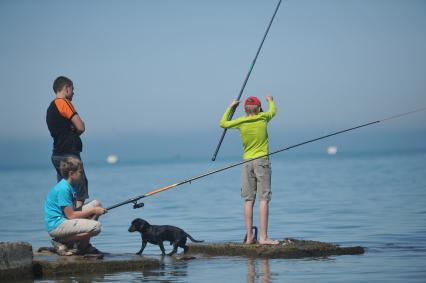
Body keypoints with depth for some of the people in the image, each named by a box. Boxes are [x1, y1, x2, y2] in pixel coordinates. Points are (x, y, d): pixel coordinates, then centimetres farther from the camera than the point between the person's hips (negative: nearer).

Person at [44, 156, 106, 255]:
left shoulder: (71, 185, 12)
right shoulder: (63, 188, -19)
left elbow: (73, 209, 17)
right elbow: (71, 215, -20)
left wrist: (95, 209, 5)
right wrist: (92, 211, -13)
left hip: (65, 220, 10)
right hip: (56, 226, -10)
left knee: (96, 204, 11)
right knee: (95, 227, -24)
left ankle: (83, 245, 10)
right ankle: (61, 242, -9)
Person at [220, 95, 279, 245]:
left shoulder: (241, 121, 1)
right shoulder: (263, 117, -1)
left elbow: (223, 123, 18)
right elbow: (272, 111, 22)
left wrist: (230, 107, 29)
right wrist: (270, 100, 42)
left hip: (247, 162, 3)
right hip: (262, 161, -3)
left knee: (248, 200, 6)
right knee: (264, 199, -5)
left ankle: (249, 236, 6)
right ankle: (263, 237, -12)